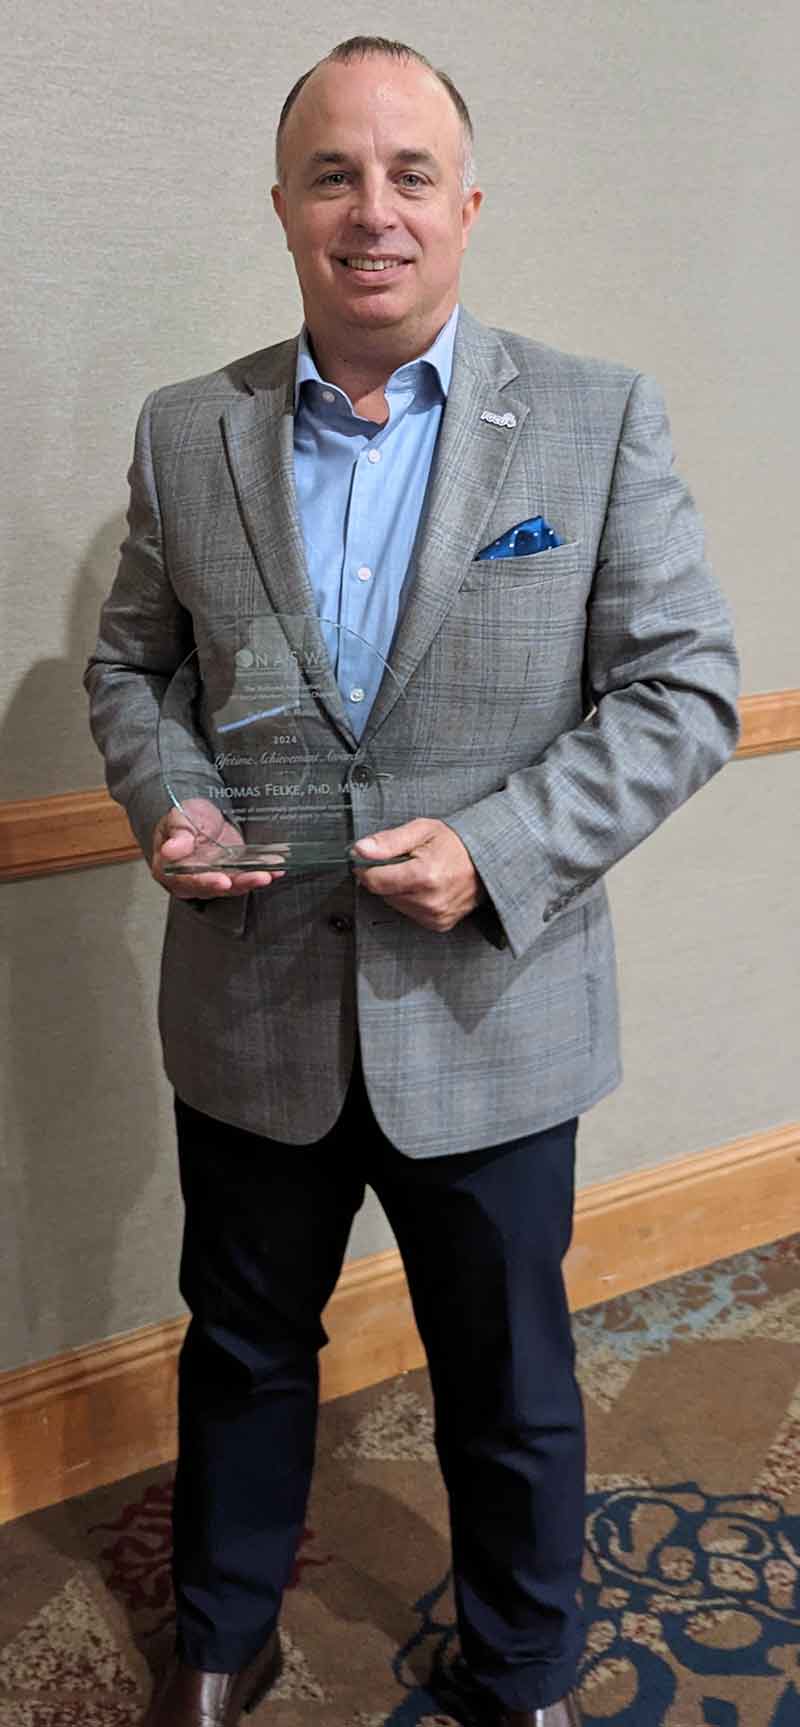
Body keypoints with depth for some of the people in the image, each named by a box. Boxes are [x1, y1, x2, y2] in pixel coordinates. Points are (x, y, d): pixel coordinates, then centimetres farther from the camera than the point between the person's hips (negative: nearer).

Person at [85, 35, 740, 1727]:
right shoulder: (186, 432, 1)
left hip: (486, 1016, -1)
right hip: (249, 1008, 2)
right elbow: (129, 663, 10)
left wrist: (497, 849, -20)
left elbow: (684, 687, -8)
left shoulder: (601, 420, -6)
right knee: (242, 1348, 21)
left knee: (511, 1382, 17)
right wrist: (162, 808, -11)